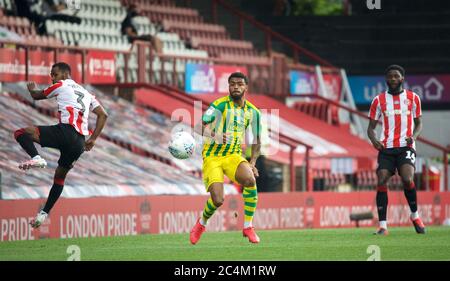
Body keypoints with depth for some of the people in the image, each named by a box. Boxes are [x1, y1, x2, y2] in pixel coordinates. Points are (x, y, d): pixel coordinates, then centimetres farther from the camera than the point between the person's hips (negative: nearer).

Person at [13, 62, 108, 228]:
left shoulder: (61, 86, 11)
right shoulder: (86, 93, 29)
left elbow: (36, 96, 23)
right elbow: (103, 115, 23)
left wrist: (32, 89, 47)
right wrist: (93, 139, 22)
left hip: (66, 130, -7)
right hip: (79, 143, 7)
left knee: (21, 133, -7)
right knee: (60, 176, 22)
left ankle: (36, 158, -29)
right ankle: (44, 213, 21)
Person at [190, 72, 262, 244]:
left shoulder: (253, 112, 4)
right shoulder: (220, 105, -10)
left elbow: (257, 141, 15)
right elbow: (198, 127, -18)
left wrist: (252, 162, 0)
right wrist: (213, 135, -39)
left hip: (234, 156, 3)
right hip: (212, 157, -3)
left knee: (250, 180, -29)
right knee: (217, 200, -19)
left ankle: (248, 227, -12)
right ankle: (201, 224, 17)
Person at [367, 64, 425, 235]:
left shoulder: (413, 98, 8)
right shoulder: (379, 100, 8)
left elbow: (418, 123, 14)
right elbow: (371, 127, 11)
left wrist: (414, 136, -8)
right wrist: (374, 140, -11)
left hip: (406, 146, -1)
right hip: (386, 147, 2)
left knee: (407, 179, -22)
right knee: (381, 182, -12)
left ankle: (415, 216, 1)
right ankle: (382, 226, -9)